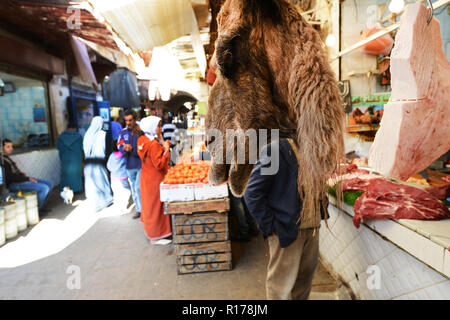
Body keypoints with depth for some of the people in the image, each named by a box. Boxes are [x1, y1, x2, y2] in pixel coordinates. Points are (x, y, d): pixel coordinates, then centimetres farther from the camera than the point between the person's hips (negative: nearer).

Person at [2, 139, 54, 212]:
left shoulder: (7, 158, 17)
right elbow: (10, 177, -21)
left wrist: (21, 173, 6)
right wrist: (28, 178, -17)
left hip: (20, 179, 10)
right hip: (14, 184, -10)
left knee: (50, 183, 5)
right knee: (44, 188, -25)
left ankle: (41, 207, 9)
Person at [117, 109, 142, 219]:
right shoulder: (123, 132, 6)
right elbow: (120, 146, 4)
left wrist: (132, 149, -24)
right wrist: (124, 148, -18)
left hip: (141, 165, -5)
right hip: (130, 165, 5)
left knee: (139, 188, -8)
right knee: (133, 189, 14)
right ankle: (138, 209, 29)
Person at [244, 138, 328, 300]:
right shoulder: (274, 151, -16)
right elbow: (252, 194, -18)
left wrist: (321, 212, 10)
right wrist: (270, 226, -17)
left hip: (312, 227, 7)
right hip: (285, 230, -7)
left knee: (305, 280, 20)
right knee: (282, 282, 8)